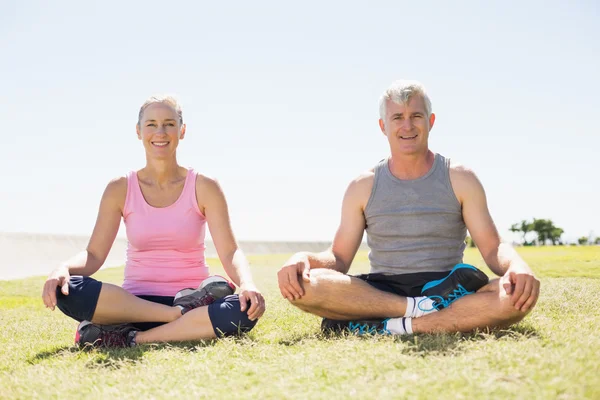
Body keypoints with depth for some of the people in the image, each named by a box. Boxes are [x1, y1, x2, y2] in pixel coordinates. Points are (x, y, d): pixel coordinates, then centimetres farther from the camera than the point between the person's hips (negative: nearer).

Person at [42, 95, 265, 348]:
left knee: (245, 310, -34)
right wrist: (64, 269, -24)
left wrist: (247, 284, -30)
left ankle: (131, 339, -24)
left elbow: (230, 252, -8)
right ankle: (182, 315, -25)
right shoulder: (120, 189, 4)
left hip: (191, 298, -1)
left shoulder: (204, 188, 1)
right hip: (134, 302, 1)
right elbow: (94, 255, -1)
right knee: (66, 291, -27)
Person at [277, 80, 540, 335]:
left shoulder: (460, 179, 5)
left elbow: (493, 248, 0)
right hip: (380, 291, 1)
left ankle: (400, 326, -30)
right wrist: (304, 258, -17)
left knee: (520, 293, -31)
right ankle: (417, 309, -27)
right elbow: (339, 258, 6)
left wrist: (517, 266, -24)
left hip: (446, 292, 0)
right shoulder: (363, 187, 8)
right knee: (302, 283, -27)